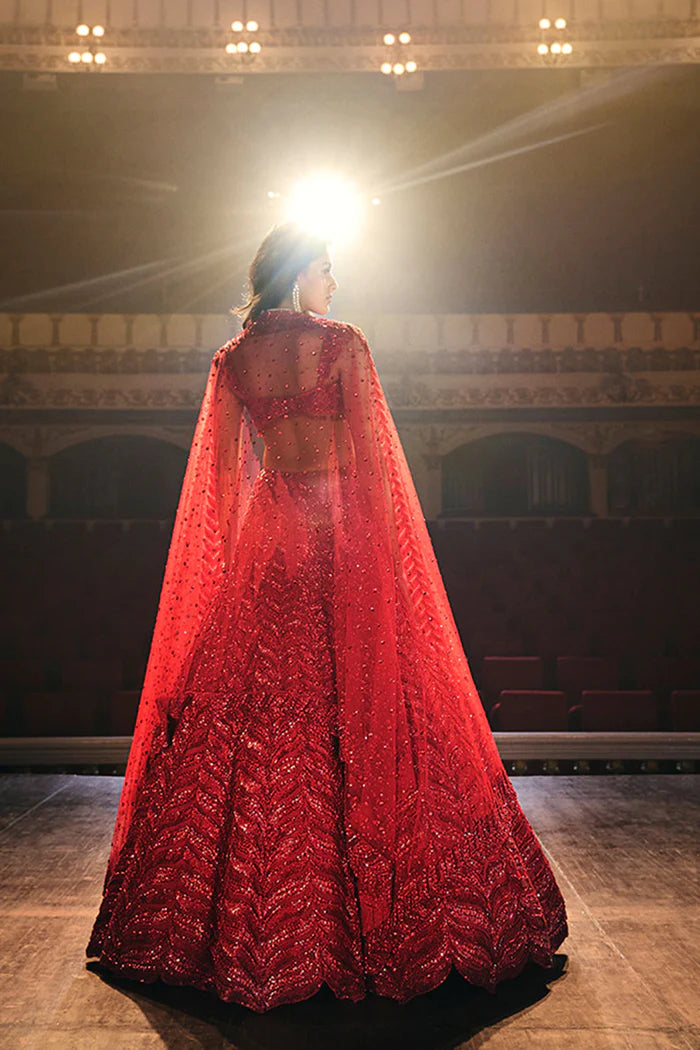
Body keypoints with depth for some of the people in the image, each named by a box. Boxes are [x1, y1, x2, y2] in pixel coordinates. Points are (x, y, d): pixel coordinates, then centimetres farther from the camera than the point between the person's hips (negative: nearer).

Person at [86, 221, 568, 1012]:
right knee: (358, 703, 1)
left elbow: (225, 474, 10)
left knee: (253, 704, 8)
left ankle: (251, 925, 18)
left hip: (266, 536, 5)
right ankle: (373, 916, 11)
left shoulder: (232, 358, 8)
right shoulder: (341, 342, -4)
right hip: (343, 531, -4)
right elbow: (371, 454, -7)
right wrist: (389, 549, -1)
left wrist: (237, 559, 17)